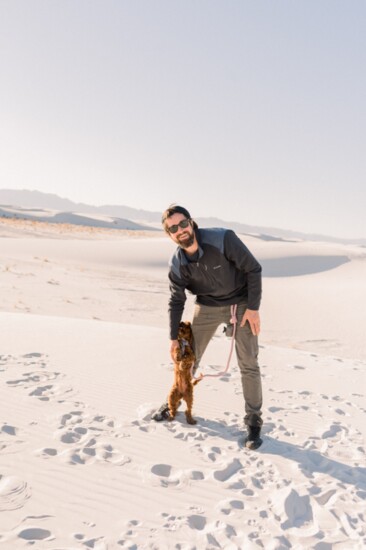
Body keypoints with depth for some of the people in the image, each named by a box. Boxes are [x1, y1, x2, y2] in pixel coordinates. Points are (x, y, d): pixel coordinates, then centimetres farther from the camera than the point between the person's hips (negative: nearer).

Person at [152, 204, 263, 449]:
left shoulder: (223, 239, -27)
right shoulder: (177, 264, -14)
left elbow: (253, 269, -18)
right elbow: (177, 301, -1)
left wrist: (253, 307, -20)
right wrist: (174, 337, 2)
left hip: (241, 304, -3)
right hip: (207, 307, 3)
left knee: (248, 365, -6)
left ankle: (254, 422, 10)